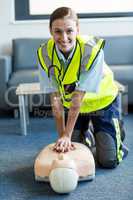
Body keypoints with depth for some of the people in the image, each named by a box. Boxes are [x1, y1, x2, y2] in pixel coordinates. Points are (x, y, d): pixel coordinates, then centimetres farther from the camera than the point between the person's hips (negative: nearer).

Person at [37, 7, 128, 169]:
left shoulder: (93, 50, -33)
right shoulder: (44, 54, -23)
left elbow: (78, 97, -31)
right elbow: (55, 98, -20)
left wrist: (67, 135, -29)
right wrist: (62, 135, -20)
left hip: (102, 102, -3)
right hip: (71, 104, 3)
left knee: (109, 161, -2)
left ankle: (116, 130, 29)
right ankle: (85, 133, 39)